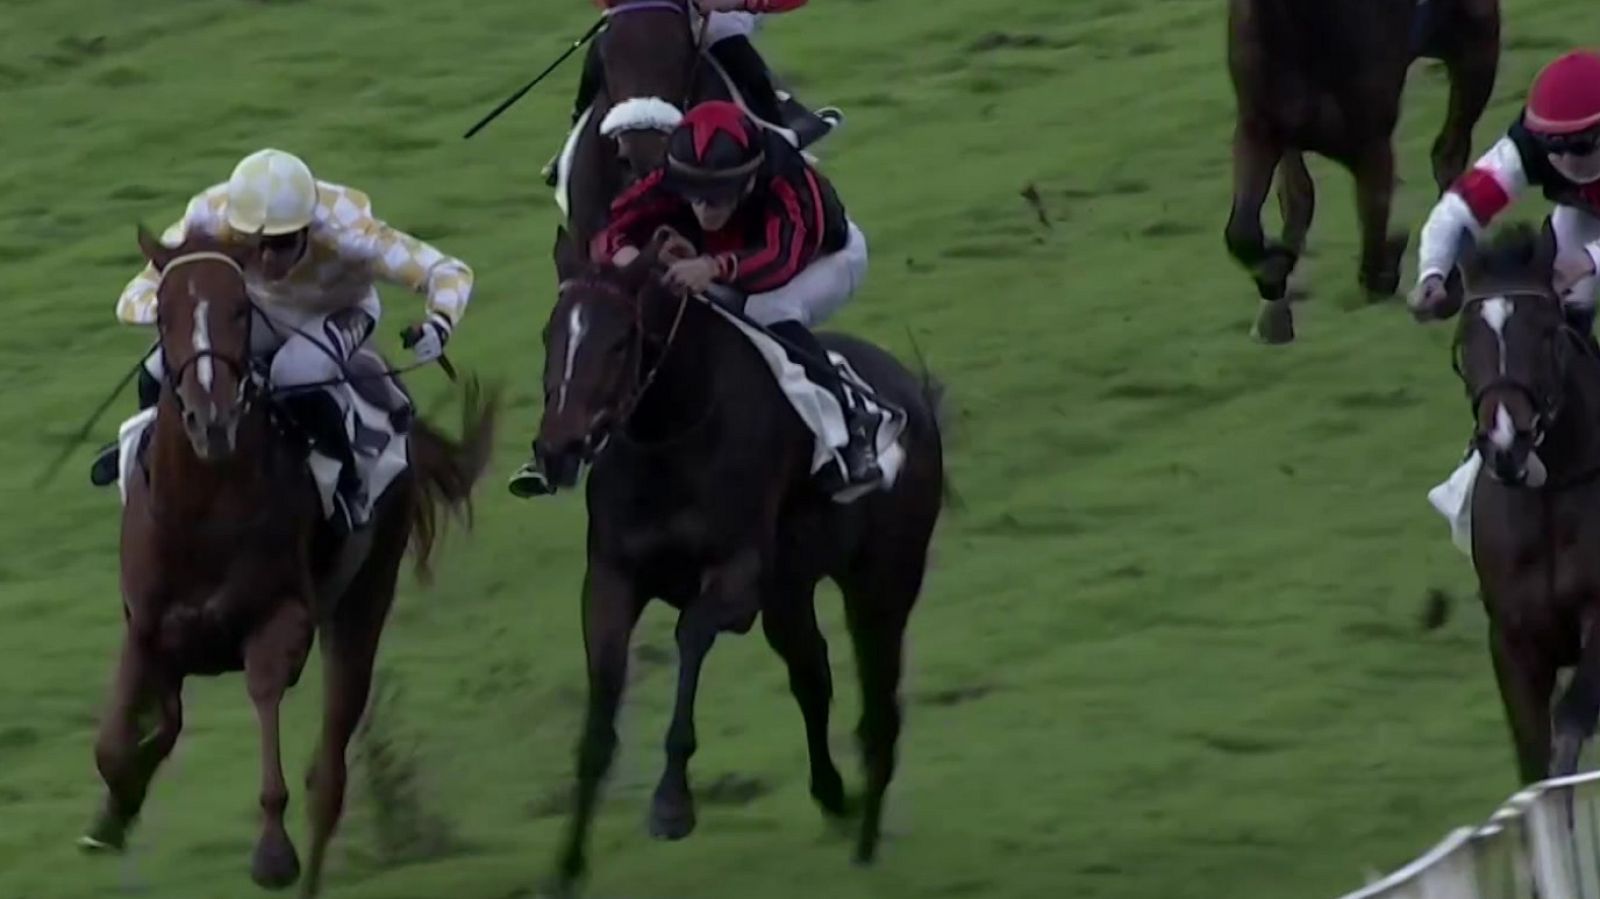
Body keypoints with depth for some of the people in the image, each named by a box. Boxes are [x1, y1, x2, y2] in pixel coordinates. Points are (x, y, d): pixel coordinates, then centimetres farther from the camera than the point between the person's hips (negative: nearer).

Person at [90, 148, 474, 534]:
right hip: (263, 311, 3)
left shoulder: (343, 231, -41)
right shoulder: (209, 223, -35)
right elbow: (133, 300, -32)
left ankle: (347, 491, -9)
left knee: (296, 377, -34)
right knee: (161, 373, -12)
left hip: (339, 313, -3)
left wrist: (439, 322, -61)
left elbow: (449, 273, -39)